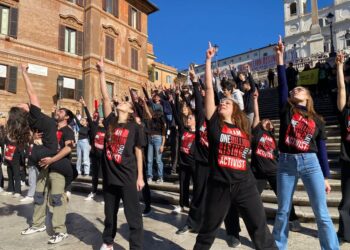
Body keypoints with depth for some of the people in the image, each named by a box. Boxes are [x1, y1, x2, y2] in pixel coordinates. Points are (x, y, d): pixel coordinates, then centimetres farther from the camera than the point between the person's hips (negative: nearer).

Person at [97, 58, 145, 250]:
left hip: (128, 177, -4)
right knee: (110, 213, 20)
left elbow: (138, 153, -2)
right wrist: (102, 73, 0)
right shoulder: (110, 122, 4)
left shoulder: (135, 128, -5)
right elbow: (105, 98, 0)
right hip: (109, 175, 4)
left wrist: (140, 177, -3)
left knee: (133, 215, 3)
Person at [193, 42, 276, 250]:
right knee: (209, 229, 16)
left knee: (260, 229, 9)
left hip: (245, 185, 2)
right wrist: (209, 60, -1)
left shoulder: (244, 129, 6)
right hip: (219, 185, -1)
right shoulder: (215, 123, 0)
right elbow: (209, 89, -3)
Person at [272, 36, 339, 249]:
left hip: (310, 163, 0)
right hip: (286, 162, 0)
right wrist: (280, 59, -6)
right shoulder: (287, 110, 7)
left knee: (322, 213, 2)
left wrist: (326, 177, 7)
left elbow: (321, 149, 8)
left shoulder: (317, 120, 8)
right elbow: (282, 85, -2)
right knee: (283, 211, 10)